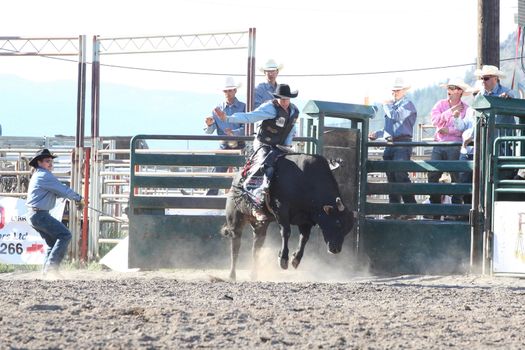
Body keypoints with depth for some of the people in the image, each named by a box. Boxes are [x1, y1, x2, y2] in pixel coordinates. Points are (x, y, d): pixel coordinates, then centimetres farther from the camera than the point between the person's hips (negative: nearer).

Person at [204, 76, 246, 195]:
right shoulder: (217, 109, 8)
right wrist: (209, 125, -22)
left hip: (240, 146, -1)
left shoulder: (243, 107, 2)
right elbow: (209, 131, 2)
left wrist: (234, 132, -27)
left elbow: (246, 128, -8)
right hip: (224, 147, 1)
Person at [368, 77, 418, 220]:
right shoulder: (392, 105, 25)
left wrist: (386, 105, -1)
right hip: (390, 144, 9)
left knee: (400, 175, -18)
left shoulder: (407, 104, 0)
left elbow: (396, 116, -17)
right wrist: (376, 134, 23)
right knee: (391, 177, 6)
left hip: (402, 143, -9)